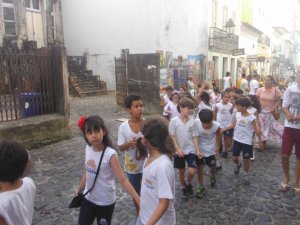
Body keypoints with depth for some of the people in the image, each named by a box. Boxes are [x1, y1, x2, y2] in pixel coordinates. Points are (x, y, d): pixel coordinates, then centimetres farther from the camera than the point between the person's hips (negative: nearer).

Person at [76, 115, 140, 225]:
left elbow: (123, 180, -24)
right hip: (88, 198, 5)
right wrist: (79, 191, 18)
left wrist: (139, 200, -30)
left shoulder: (110, 154, -25)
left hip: (105, 202, -5)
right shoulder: (88, 149, -7)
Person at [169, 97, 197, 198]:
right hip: (179, 151, 0)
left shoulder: (193, 121, -6)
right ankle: (183, 187, 39)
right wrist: (178, 149, -16)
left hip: (191, 150, 1)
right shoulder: (174, 121, -11)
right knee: (181, 171, 14)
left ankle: (188, 183, 23)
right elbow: (172, 137, -7)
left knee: (192, 171, -10)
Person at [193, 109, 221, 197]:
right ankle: (201, 188, 19)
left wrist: (217, 148, 8)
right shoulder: (196, 122, -29)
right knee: (200, 167, 3)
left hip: (211, 149, 0)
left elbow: (218, 136, -5)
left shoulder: (216, 126, -26)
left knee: (212, 167, 12)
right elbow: (195, 137, -26)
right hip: (200, 149, 0)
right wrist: (198, 150, -36)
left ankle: (212, 176, 49)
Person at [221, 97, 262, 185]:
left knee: (246, 159, 7)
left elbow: (256, 130, -10)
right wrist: (224, 129, 8)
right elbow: (233, 125, 10)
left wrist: (261, 139, -11)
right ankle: (238, 165, 43)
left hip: (247, 142, -4)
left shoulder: (251, 117, -16)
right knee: (234, 158, 9)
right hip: (237, 139, 4)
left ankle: (246, 175, 28)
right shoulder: (237, 114, -1)